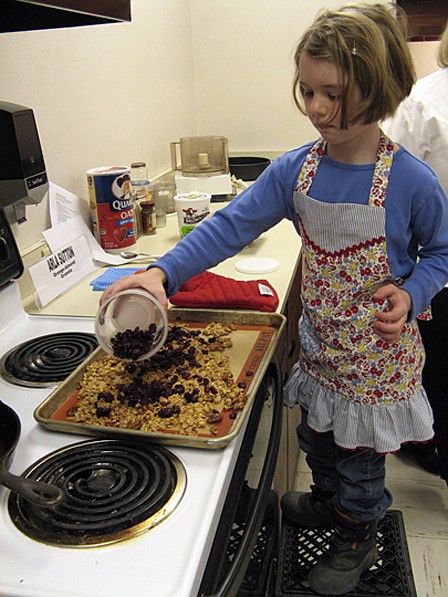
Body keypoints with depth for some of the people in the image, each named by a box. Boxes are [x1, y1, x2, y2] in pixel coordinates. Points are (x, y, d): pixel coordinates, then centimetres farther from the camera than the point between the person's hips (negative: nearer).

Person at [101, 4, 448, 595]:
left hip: (377, 348, -4)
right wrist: (164, 271, -22)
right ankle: (327, 501, 58)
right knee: (316, 435, 25)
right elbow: (233, 223, -11)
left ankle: (357, 538, 46)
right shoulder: (295, 169, -8)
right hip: (320, 342, 4)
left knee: (360, 452, 14)